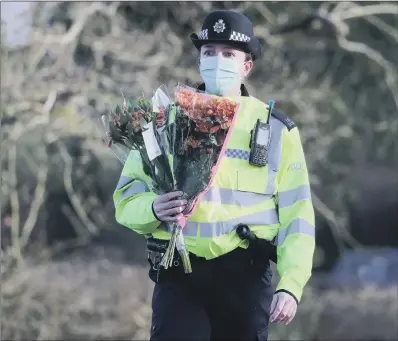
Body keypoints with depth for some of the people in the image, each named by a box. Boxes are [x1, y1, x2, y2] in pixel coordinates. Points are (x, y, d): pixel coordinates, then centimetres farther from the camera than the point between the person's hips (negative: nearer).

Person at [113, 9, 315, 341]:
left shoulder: (277, 129, 8)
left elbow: (296, 216, 4)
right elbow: (126, 198, 5)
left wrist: (291, 285, -9)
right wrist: (153, 208, -19)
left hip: (246, 276, 0)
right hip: (178, 275, 0)